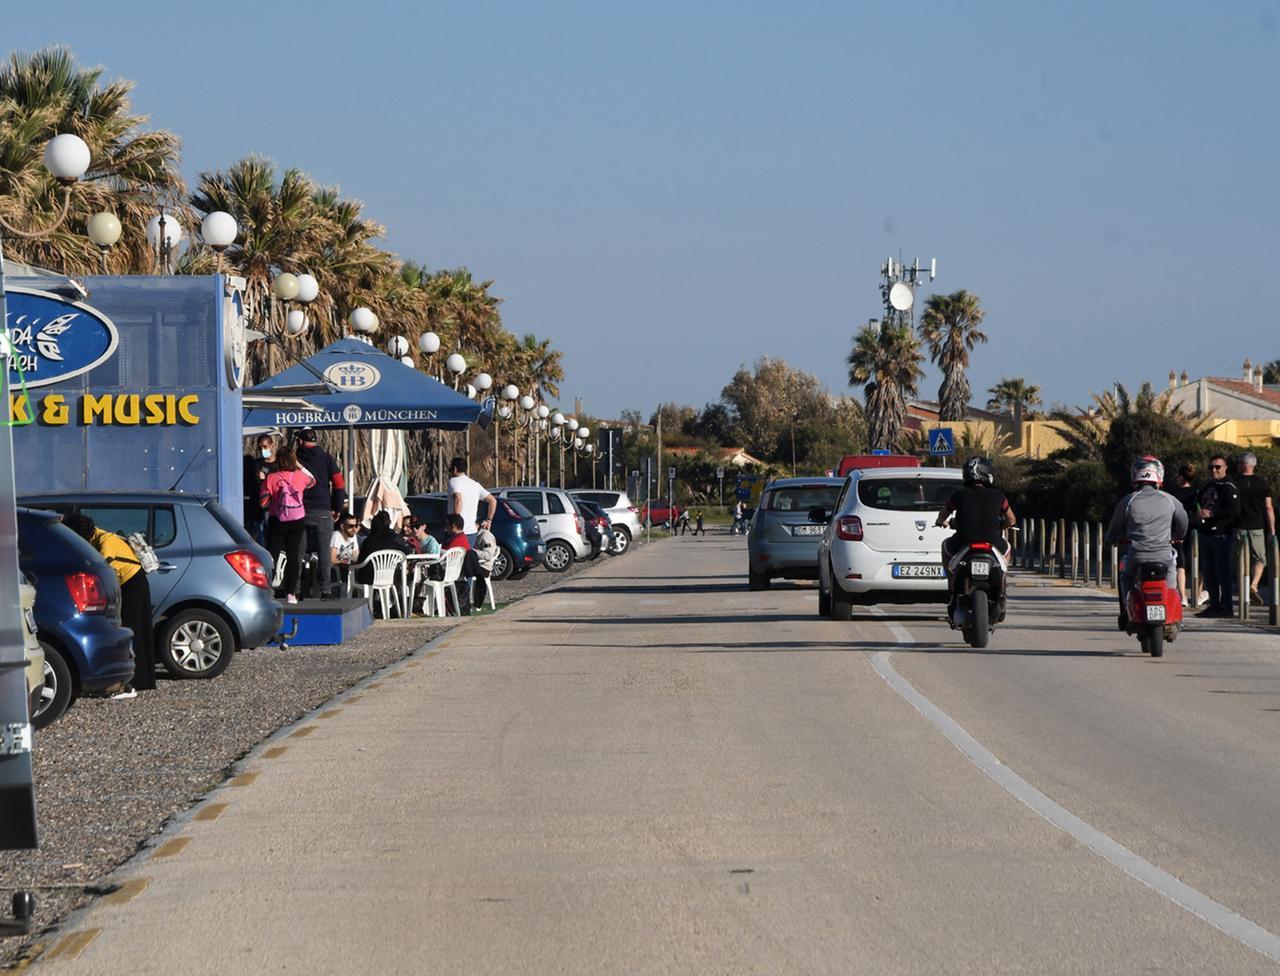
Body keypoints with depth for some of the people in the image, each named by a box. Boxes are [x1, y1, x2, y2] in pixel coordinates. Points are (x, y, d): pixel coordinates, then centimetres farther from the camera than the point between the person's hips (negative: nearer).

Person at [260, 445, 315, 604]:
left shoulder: (271, 478, -9)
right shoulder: (300, 476, -3)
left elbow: (263, 502, -8)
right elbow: (312, 481, 21)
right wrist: (300, 466, 20)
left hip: (277, 522, -1)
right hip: (297, 522, 1)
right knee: (294, 558, 4)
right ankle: (291, 593, -1)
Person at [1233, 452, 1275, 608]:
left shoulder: (1233, 483, -2)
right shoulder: (1262, 483, 0)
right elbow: (1268, 507, 0)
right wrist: (1272, 529, 5)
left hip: (1238, 527, 0)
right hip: (1257, 527, 0)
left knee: (1240, 560, 8)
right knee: (1259, 558, 8)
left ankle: (1243, 593, 8)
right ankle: (1254, 585, -15)